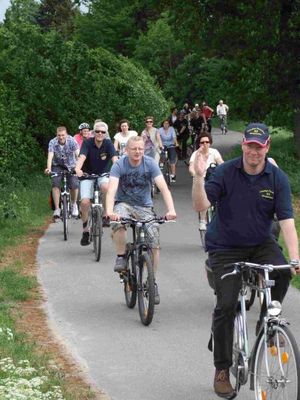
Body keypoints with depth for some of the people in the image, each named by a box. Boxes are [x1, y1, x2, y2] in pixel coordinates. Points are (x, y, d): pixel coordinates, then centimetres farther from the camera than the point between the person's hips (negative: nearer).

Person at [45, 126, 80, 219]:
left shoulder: (72, 141, -22)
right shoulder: (52, 142, -20)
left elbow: (78, 154, -30)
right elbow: (50, 156, -29)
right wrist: (48, 168, -47)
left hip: (71, 166, 0)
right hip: (58, 165, 0)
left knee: (74, 185, -16)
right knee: (55, 184, -22)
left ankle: (74, 204, 14)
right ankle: (57, 209, -17)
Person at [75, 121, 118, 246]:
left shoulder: (108, 143, -11)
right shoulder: (88, 143, -14)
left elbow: (115, 158, -26)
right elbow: (82, 157, -29)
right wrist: (77, 169, -50)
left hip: (103, 175, 0)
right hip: (87, 175, 0)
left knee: (106, 187, -35)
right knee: (85, 202, -18)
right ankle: (85, 230, 2)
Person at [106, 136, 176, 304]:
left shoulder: (150, 164, -12)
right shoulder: (119, 165, -15)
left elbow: (164, 188, -21)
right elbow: (112, 190, -27)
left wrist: (171, 210, -37)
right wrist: (110, 211, -46)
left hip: (144, 206, 2)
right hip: (123, 204, -1)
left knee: (154, 241, -14)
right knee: (118, 223, -36)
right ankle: (121, 257, -12)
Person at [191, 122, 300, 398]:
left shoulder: (278, 178, -10)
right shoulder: (225, 172, -13)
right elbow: (200, 205, -19)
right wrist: (199, 177, -37)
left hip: (261, 243, 2)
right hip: (225, 247, -1)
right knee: (226, 305, -11)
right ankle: (222, 370, 4)